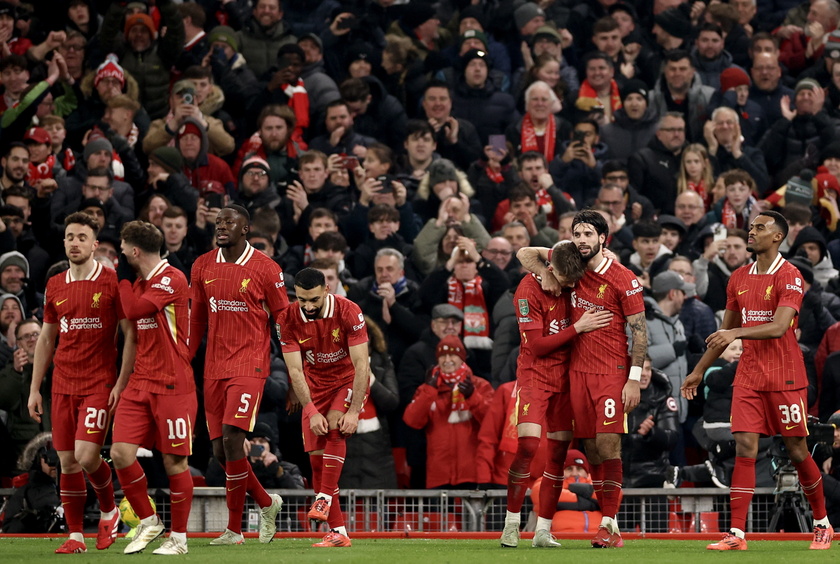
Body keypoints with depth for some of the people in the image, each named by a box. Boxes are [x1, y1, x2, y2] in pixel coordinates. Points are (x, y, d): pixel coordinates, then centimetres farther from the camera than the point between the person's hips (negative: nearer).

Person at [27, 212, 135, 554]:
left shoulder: (112, 282, -5)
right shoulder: (55, 286, 11)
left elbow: (130, 334, -5)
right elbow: (46, 339, 18)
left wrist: (122, 383, -12)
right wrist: (34, 389, 14)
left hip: (99, 383, -5)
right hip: (63, 383, 5)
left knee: (86, 455, -16)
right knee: (67, 461, 2)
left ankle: (109, 511, 11)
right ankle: (75, 536, 10)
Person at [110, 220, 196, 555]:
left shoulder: (173, 279, -12)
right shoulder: (139, 282, 14)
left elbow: (134, 310, -20)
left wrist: (123, 278, -6)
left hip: (173, 386, -7)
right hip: (140, 383, 7)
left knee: (174, 461, -1)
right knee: (121, 453, -5)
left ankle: (178, 538, 10)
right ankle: (148, 522, 13)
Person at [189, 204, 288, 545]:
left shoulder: (265, 270, -5)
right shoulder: (202, 267, 9)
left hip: (249, 366, -6)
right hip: (214, 369, 6)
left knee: (231, 441, -17)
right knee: (220, 451, 4)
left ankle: (234, 528, -8)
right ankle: (267, 504, 27)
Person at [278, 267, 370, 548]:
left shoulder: (348, 312, -24)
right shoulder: (289, 319, -16)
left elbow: (361, 364, -23)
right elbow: (295, 370, -14)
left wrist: (354, 411, -29)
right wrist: (311, 412, -23)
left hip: (349, 380, -3)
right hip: (315, 384, 3)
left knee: (334, 427, -31)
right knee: (316, 456, -4)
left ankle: (324, 500, -26)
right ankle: (337, 532, 0)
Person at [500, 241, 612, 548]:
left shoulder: (573, 281, -1)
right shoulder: (529, 290, -15)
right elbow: (537, 345, -16)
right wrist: (578, 327, -19)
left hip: (566, 374, 5)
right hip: (535, 375, -5)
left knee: (558, 451, 2)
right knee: (528, 445, -17)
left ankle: (543, 531, 8)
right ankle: (511, 523, -6)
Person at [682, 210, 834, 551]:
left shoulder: (789, 277, -9)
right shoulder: (739, 279, 11)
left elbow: (779, 327, -22)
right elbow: (726, 330, 21)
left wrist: (737, 333, -34)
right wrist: (699, 371, 21)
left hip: (785, 378, -5)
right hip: (748, 378, 5)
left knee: (797, 452, 3)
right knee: (744, 449, -6)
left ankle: (822, 524, 22)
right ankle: (736, 534, -11)